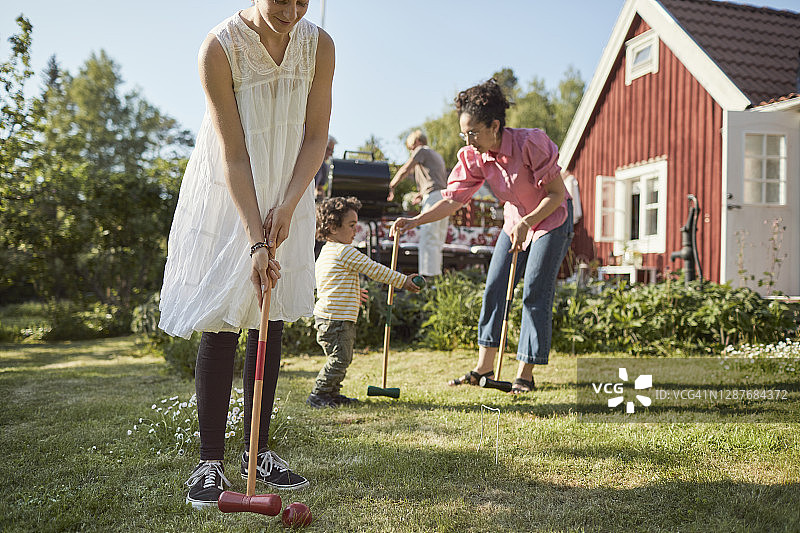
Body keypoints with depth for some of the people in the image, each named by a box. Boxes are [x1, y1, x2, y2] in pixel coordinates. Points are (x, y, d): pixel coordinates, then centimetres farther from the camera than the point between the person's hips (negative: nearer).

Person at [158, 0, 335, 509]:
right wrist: (255, 238, -26)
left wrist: (287, 206, -18)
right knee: (221, 323, -7)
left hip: (287, 192, 3)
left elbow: (315, 137, -6)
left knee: (271, 322, 3)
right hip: (228, 194, -3)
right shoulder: (220, 47, -18)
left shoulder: (319, 45, -8)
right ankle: (211, 462, 1)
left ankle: (259, 451, 13)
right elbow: (234, 154, -21)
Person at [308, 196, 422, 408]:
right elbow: (374, 270, -13)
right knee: (339, 358, -6)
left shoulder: (326, 251, 16)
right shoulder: (345, 251, -15)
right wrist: (403, 281, -6)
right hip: (335, 318, -10)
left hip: (328, 316, 10)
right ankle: (318, 395, 1)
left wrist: (352, 292, 37)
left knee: (343, 358, 16)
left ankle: (332, 393, 22)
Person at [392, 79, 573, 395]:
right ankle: (484, 368, 9)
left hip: (552, 218, -6)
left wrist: (527, 223, -32)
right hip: (516, 221, 6)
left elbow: (557, 193, -21)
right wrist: (414, 221, -26)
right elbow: (453, 199, -13)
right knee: (494, 288, 0)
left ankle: (525, 375, -2)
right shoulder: (474, 157, -12)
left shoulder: (531, 143, -27)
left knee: (535, 294, -10)